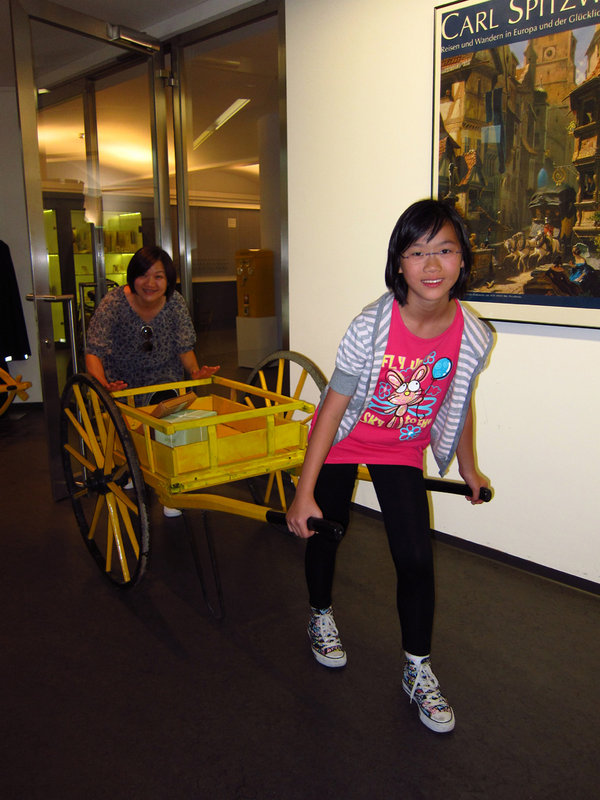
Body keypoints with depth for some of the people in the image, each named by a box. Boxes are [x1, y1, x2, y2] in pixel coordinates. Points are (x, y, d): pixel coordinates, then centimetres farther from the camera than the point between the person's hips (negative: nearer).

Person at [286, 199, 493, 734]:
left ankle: (418, 671, 20)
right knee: (324, 532, 13)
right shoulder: (372, 326, -28)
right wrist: (304, 493, -23)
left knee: (417, 558, -3)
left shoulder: (472, 336, -18)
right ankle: (322, 617, 45)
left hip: (403, 449, 2)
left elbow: (460, 403, 2)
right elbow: (333, 407, -23)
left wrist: (469, 469, 15)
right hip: (343, 440, -1)